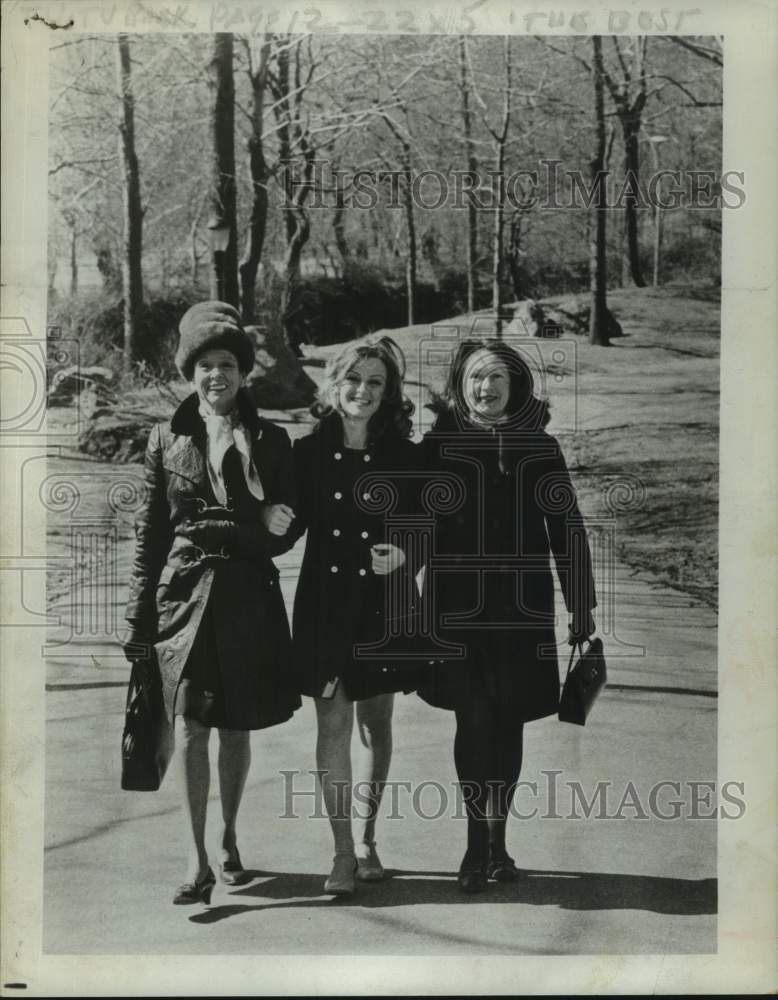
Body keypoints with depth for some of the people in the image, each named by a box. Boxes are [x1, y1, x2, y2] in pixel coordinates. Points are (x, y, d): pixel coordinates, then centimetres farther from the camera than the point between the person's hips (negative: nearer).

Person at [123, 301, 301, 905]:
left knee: (237, 726, 9)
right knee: (190, 726, -7)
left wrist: (217, 531, -12)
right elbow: (150, 532, 7)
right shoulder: (167, 440, 6)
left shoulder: (269, 441, 5)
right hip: (183, 593, 0)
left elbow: (283, 533, 5)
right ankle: (199, 860, -3)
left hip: (249, 598, 1)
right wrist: (140, 616, 3)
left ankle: (229, 841, 27)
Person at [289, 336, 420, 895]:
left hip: (384, 602, 1)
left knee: (376, 723, 10)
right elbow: (291, 526, 4)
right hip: (325, 601, 0)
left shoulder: (404, 457, 0)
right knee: (333, 721, -2)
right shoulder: (309, 452, 0)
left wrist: (404, 552, -15)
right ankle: (343, 854, 5)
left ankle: (367, 840, 25)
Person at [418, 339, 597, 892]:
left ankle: (497, 841, 20)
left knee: (508, 722, 7)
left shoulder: (540, 448, 6)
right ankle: (479, 846, 1)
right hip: (459, 606, -2)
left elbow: (567, 529, 7)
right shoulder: (438, 446, 3)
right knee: (475, 718, -8)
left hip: (524, 608, 2)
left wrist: (583, 606, 5)